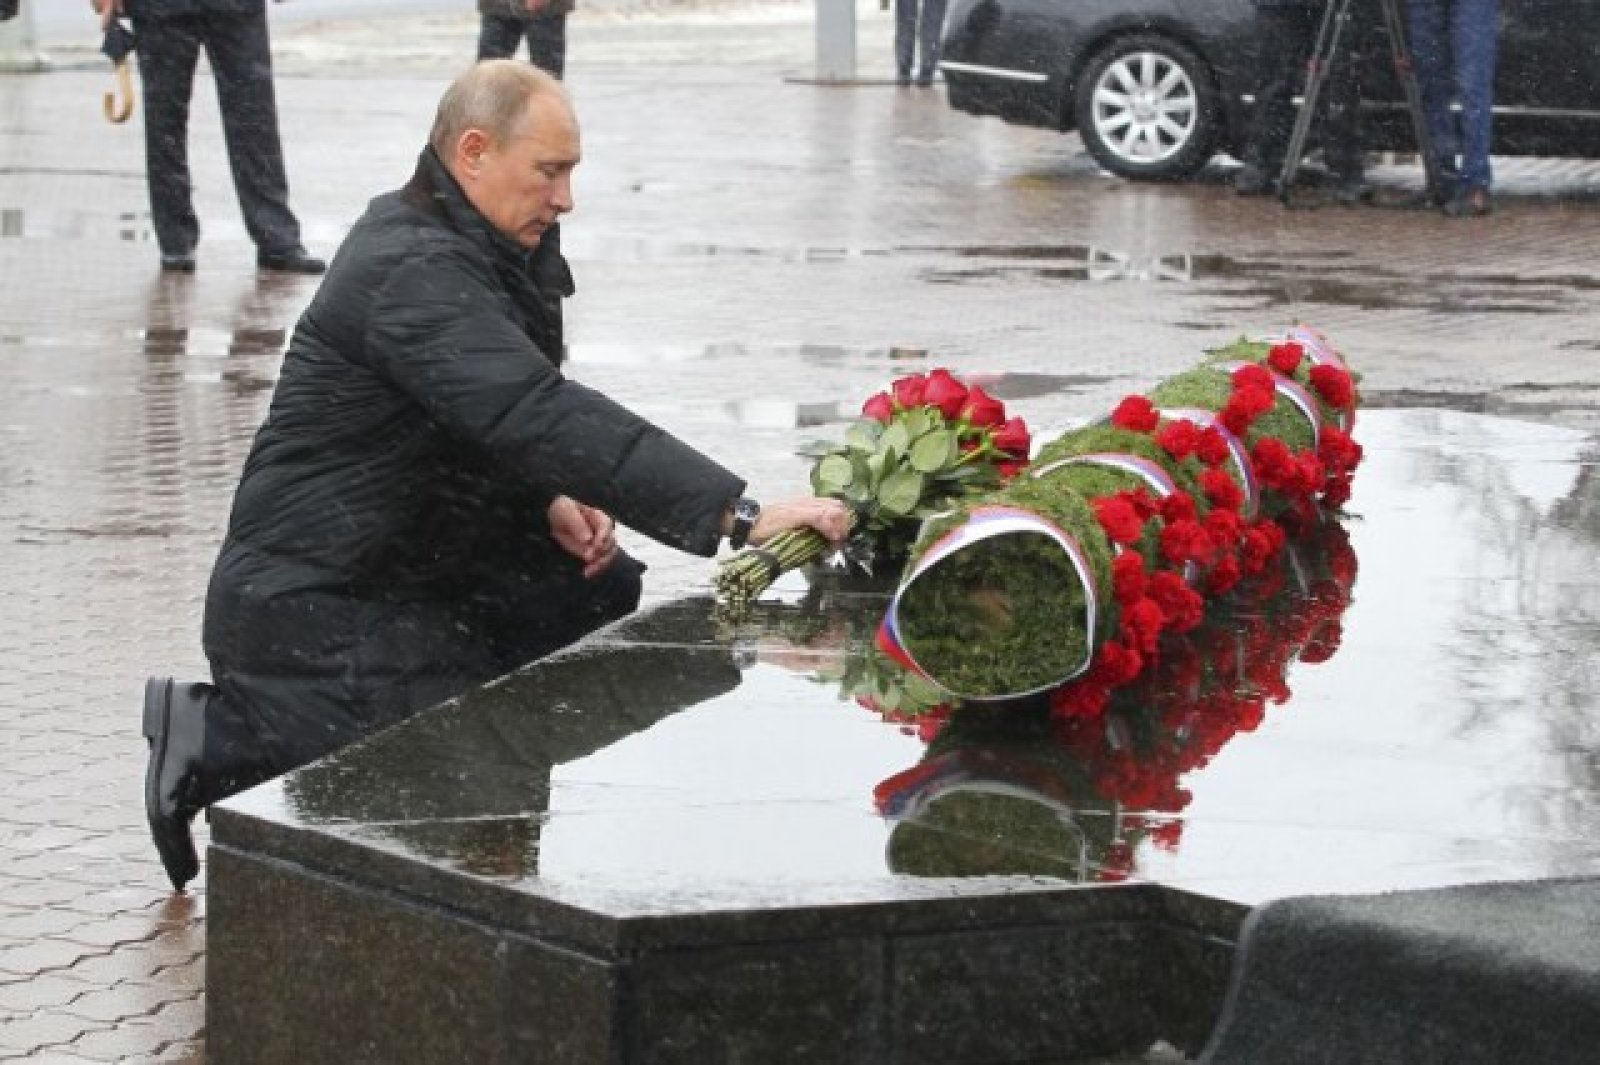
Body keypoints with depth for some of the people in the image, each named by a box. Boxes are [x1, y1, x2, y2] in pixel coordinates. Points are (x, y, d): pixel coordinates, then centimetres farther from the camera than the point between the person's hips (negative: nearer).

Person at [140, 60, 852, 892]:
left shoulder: (473, 249, 9)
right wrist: (742, 516, -40)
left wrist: (553, 502, -4)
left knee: (603, 594, 2)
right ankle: (219, 740, -4)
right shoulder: (414, 275, -24)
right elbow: (546, 417, -35)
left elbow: (508, 419, 19)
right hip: (311, 602, -10)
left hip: (407, 570, 10)